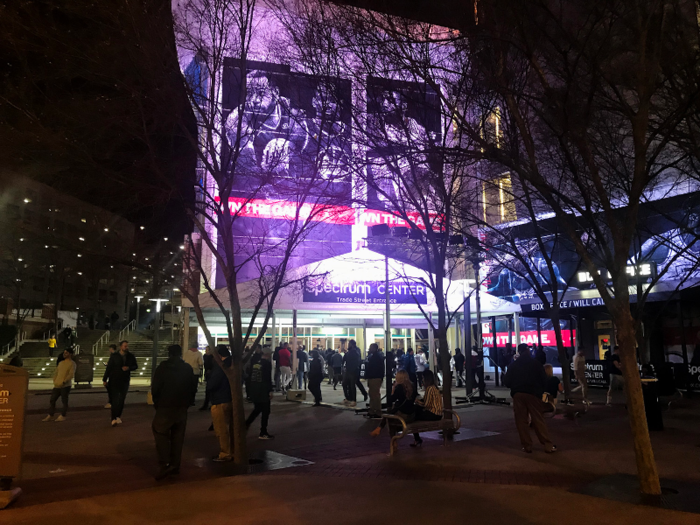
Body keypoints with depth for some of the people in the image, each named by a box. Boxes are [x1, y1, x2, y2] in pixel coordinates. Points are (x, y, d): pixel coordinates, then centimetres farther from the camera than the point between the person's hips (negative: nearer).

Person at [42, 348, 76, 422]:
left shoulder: (72, 363, -5)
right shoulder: (61, 362, 16)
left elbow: (71, 374, -14)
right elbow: (56, 372, 19)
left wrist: (64, 382, -20)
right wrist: (55, 381, 5)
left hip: (65, 386, -7)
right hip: (57, 385, 7)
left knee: (64, 401, 0)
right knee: (52, 400, 8)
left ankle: (62, 416, 8)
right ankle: (50, 416, 17)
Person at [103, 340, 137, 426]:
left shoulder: (131, 356, 1)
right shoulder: (114, 356, -5)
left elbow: (135, 366, 8)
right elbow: (108, 367, -4)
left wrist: (129, 368, -13)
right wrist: (105, 379, -5)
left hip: (125, 381, 3)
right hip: (114, 381, -3)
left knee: (122, 400, 8)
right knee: (115, 400, -6)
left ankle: (118, 416, 21)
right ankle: (114, 419, -5)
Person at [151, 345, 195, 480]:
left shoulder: (162, 368, -8)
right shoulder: (188, 368, 1)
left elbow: (155, 388, -9)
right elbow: (192, 388, 4)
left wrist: (157, 403, 5)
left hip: (165, 408, -3)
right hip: (182, 408, 4)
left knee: (160, 433, 4)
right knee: (178, 436, 12)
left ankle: (164, 464, -9)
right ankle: (175, 465, 17)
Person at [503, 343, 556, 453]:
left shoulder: (513, 365, 3)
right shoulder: (536, 363, 2)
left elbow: (507, 382, 1)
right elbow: (544, 380, 2)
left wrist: (504, 376, 22)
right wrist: (541, 391, 17)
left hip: (518, 395, 0)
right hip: (533, 394, 0)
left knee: (521, 421, 5)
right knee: (538, 420, 4)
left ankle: (527, 446, 6)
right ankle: (548, 445, 3)